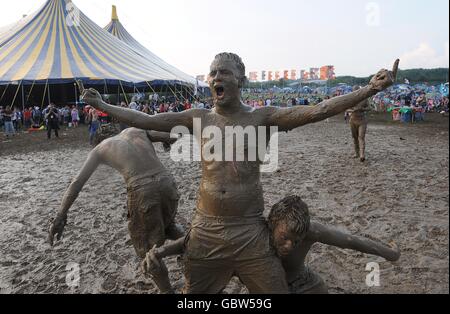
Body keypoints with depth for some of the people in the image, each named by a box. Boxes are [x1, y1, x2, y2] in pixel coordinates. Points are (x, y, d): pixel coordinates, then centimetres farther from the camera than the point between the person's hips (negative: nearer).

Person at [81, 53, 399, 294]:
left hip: (250, 232, -2)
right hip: (205, 231, 2)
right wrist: (102, 105, 12)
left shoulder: (262, 117, -3)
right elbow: (144, 120, 8)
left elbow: (317, 111, -15)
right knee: (195, 292, 18)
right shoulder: (200, 118, 4)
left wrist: (370, 89, -25)